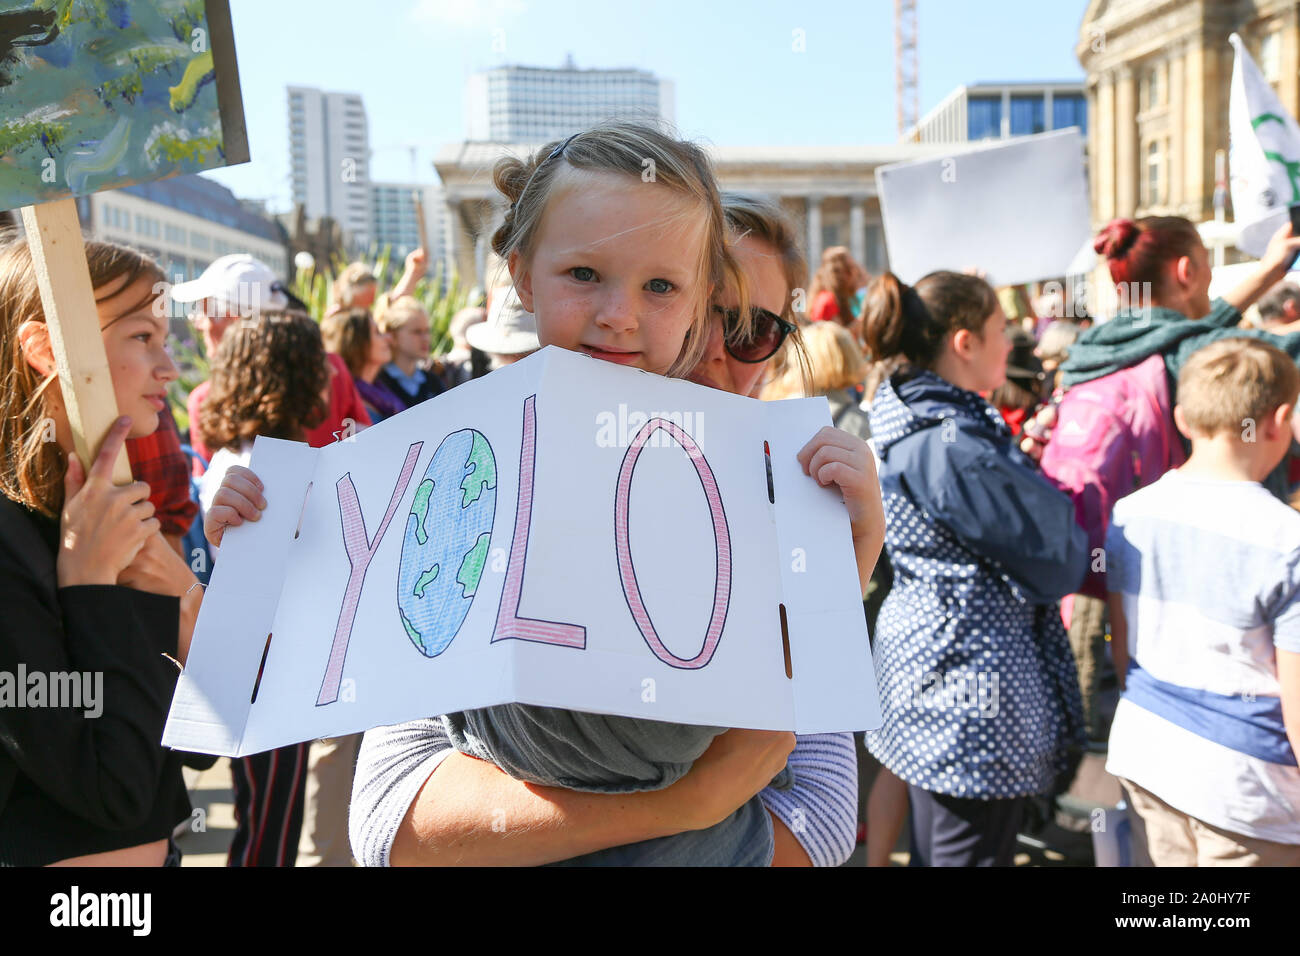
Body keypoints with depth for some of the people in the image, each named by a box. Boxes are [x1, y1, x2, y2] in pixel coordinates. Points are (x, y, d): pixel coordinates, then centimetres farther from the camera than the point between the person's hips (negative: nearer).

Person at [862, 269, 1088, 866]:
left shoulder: (906, 421, 7)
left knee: (935, 847, 22)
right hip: (973, 684, -10)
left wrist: (1019, 454, 7)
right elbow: (1055, 562, -16)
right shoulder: (951, 446, -25)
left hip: (922, 654, 10)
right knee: (972, 850, 5)